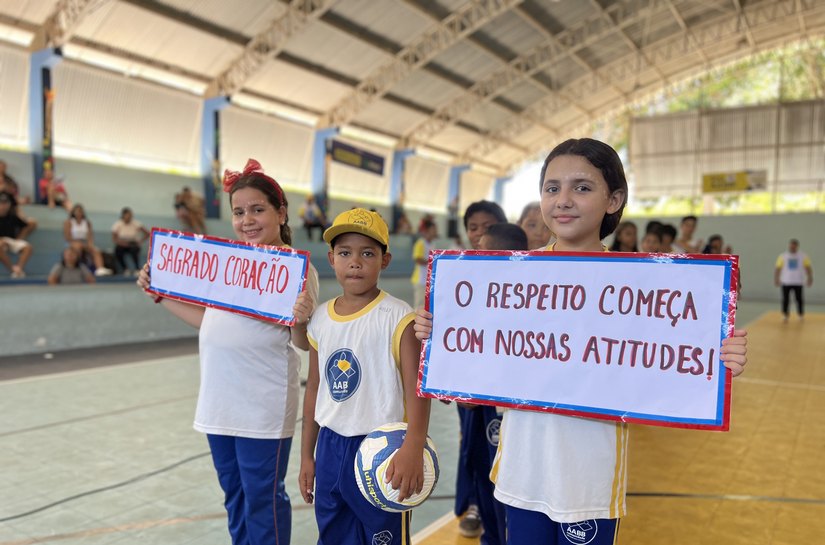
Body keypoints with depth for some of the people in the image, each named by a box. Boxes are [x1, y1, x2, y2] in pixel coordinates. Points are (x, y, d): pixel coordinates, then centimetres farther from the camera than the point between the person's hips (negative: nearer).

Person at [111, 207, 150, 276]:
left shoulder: (136, 223, -11)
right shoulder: (118, 224, -9)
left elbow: (147, 233, -10)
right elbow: (114, 238, -10)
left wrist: (140, 242, -19)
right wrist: (120, 242, -28)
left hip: (133, 244, -1)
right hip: (123, 245, 1)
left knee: (134, 249, -36)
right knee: (118, 250, -32)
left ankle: (137, 269, -16)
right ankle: (125, 269, -8)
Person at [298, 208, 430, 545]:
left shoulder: (398, 318, -14)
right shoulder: (320, 317, 4)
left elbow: (416, 387, -22)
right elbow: (315, 388, 11)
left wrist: (413, 447, -38)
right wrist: (306, 455, 14)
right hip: (329, 447, 6)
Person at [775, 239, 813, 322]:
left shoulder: (803, 256, 3)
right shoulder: (783, 256, 4)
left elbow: (808, 268, 2)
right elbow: (778, 268, 4)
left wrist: (810, 278, -6)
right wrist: (776, 279, -2)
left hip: (798, 282, 0)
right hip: (786, 282, 0)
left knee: (799, 299, 3)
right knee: (785, 299, -1)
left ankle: (801, 315, 17)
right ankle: (785, 315, 7)